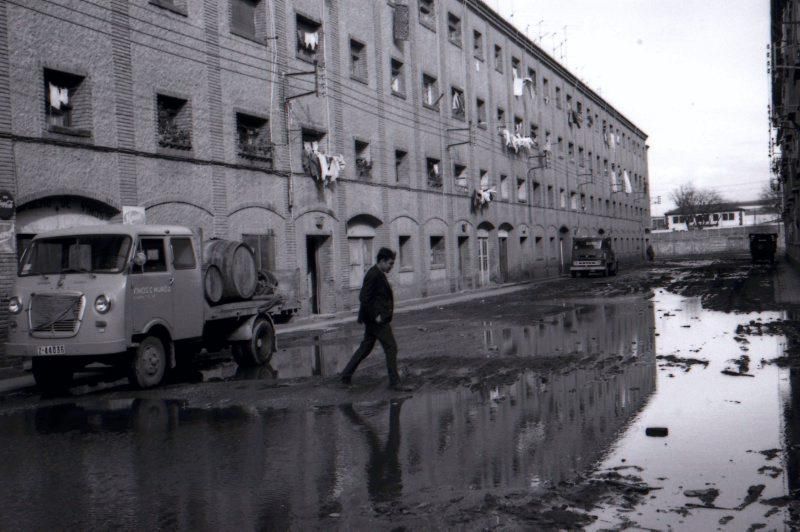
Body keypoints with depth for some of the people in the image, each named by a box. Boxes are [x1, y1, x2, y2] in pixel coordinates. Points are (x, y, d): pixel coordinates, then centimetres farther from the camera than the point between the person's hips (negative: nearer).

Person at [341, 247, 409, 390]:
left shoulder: (378, 274, 15)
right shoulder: (373, 275, -17)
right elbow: (364, 298, -22)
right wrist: (375, 316, -20)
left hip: (375, 319, 10)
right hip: (378, 320, -10)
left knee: (366, 347, 15)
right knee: (391, 348, -5)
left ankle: (346, 374, 20)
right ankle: (394, 381, 0)